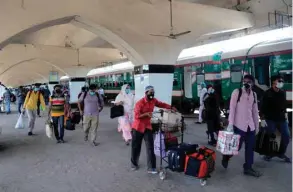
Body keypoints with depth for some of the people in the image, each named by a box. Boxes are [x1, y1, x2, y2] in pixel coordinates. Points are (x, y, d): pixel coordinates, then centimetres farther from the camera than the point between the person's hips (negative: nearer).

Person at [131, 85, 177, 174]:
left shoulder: (154, 101, 0)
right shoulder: (140, 102, -19)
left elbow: (162, 104, 15)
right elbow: (136, 116, -20)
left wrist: (171, 107, 1)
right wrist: (146, 114, -32)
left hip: (147, 126, 5)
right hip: (138, 127, -5)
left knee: (150, 147, -2)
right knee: (136, 147, 9)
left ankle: (151, 168, 4)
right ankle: (134, 164, 30)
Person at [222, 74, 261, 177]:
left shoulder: (254, 94, 10)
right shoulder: (237, 92, -7)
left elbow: (255, 111, 15)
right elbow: (232, 109, -10)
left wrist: (257, 125, 13)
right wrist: (230, 124, -15)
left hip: (250, 125, 6)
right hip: (239, 125, -6)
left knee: (250, 147, 8)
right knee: (237, 146, -1)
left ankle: (248, 168, 20)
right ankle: (226, 157, 27)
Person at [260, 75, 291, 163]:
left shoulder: (283, 93, 7)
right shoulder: (267, 93, -10)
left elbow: (284, 105, 17)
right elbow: (263, 107, -11)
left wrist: (285, 115, 15)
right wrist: (263, 119, -15)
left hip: (281, 118, 5)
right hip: (270, 119, -5)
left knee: (286, 135, 4)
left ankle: (281, 153, 21)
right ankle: (269, 153, 18)